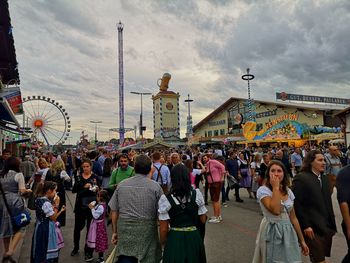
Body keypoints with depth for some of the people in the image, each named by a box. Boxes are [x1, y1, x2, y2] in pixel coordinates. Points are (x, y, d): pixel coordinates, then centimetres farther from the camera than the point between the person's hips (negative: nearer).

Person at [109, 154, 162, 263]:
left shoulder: (121, 185, 2)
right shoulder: (155, 186, -7)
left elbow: (114, 211, 7)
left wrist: (115, 231, 18)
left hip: (124, 230, 2)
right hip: (147, 231, -2)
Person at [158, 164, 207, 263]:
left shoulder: (165, 199, -15)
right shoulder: (197, 194, -9)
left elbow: (163, 229, -10)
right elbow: (203, 220, -1)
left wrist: (163, 243, 8)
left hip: (175, 239, -2)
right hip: (194, 238, 2)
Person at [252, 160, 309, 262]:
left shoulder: (288, 191, 5)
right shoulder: (263, 190, -14)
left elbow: (293, 218, 10)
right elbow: (275, 210, -29)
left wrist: (302, 240, 11)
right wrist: (275, 187, -22)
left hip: (288, 233, 5)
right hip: (272, 233, -5)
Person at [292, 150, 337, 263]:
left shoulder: (324, 178, 11)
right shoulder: (300, 178, -13)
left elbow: (328, 203, 15)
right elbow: (297, 204, -15)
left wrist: (332, 224, 12)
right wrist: (305, 226, -16)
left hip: (326, 227, 7)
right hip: (312, 228, -7)